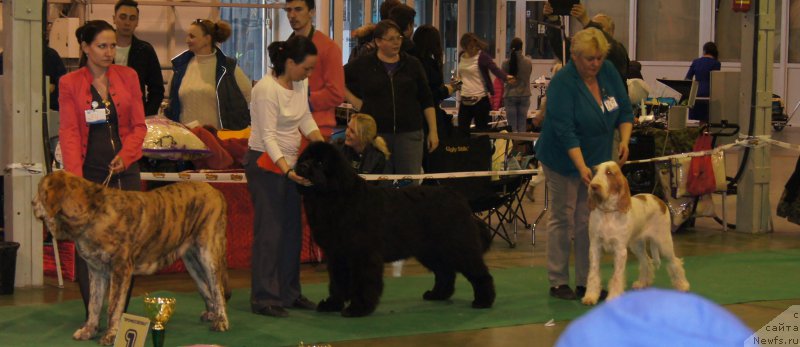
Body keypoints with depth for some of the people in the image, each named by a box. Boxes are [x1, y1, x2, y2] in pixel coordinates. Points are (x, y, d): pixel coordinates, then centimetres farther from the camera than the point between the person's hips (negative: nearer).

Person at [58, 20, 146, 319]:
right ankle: (92, 316, 6)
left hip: (124, 170, 2)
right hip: (89, 172, -2)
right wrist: (75, 178, -17)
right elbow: (69, 132, -6)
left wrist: (125, 156, -12)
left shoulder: (128, 76, 6)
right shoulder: (69, 83, 0)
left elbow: (139, 125, 6)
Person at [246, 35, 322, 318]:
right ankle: (264, 298, -1)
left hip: (291, 161, 8)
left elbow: (306, 120, 11)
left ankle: (289, 293, 17)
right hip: (265, 162, -8)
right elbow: (268, 136, -22)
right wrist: (287, 170, -31)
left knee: (292, 228, 9)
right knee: (269, 230, -6)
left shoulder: (300, 83, 4)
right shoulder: (267, 89, -20)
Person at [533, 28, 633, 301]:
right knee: (563, 218, 0)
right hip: (565, 160, -5)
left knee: (589, 221, 5)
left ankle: (586, 282, 9)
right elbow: (565, 130, -26)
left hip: (597, 159, 5)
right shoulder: (562, 83, -21)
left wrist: (624, 140, -13)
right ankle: (558, 282, 7)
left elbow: (624, 110, 4)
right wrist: (581, 167, -32)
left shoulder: (608, 72, -3)